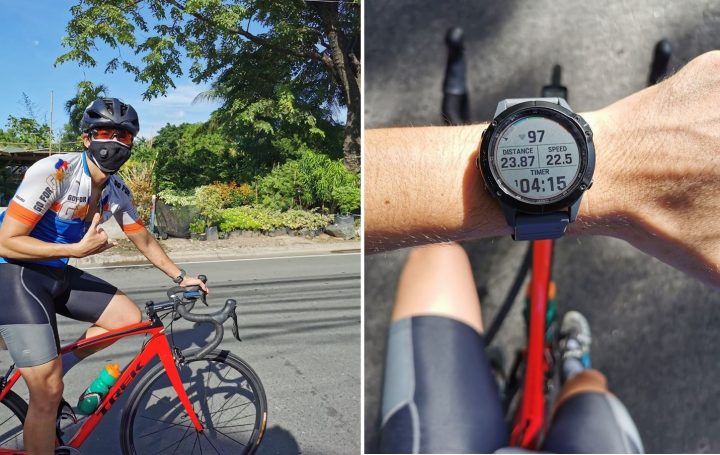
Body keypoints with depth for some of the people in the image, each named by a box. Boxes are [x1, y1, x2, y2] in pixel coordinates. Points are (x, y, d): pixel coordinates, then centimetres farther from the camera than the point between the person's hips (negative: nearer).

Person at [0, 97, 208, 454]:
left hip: (58, 274, 7)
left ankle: (48, 370, 12)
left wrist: (180, 276, 10)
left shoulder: (117, 190, -1)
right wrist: (79, 248, -29)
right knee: (48, 392, -9)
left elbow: (144, 240, 11)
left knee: (128, 317, -1)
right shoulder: (52, 172, -23)